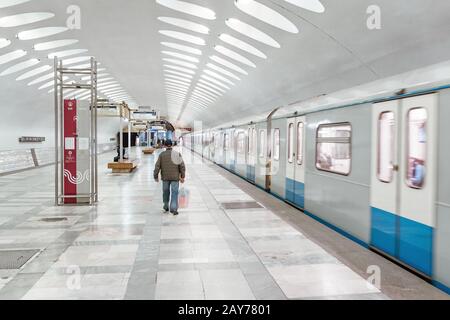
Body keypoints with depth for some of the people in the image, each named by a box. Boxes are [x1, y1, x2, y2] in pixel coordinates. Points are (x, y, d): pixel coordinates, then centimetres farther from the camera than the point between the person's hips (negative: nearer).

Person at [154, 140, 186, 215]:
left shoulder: (161, 155, -3)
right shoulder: (177, 154, -3)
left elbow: (157, 166, -4)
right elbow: (182, 166, -4)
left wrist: (156, 176, 5)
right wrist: (183, 177, 3)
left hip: (165, 177, 1)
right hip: (175, 177, -1)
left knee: (166, 192, 17)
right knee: (174, 193, 1)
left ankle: (166, 207, 30)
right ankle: (173, 209, -7)